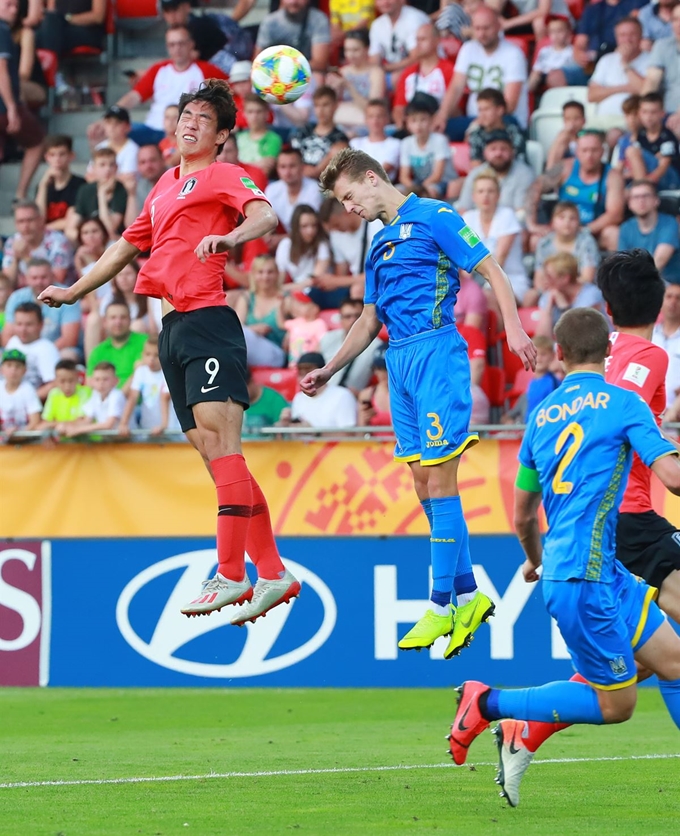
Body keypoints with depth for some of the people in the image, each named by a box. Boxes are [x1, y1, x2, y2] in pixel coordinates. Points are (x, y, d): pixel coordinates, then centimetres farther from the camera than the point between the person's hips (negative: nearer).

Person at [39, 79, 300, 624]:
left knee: (220, 443, -16)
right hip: (173, 328, 8)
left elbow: (265, 215, -17)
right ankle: (272, 572, 6)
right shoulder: (164, 189, 25)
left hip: (207, 319, -8)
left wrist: (230, 236, -37)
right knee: (215, 455, 4)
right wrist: (74, 292, 43)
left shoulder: (222, 176, 2)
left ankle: (231, 576, -21)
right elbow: (127, 248, 38)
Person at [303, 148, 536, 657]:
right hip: (399, 361, 8)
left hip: (436, 352, -8)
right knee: (425, 485, 7)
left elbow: (492, 271, -7)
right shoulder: (379, 245, 22)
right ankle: (468, 595, 13)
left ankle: (442, 606, -7)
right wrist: (329, 370, 22)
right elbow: (370, 320, 28)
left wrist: (514, 329, -20)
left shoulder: (432, 217, -2)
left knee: (439, 480, -9)